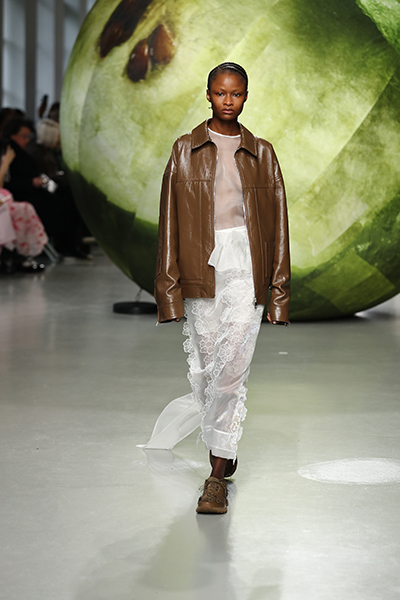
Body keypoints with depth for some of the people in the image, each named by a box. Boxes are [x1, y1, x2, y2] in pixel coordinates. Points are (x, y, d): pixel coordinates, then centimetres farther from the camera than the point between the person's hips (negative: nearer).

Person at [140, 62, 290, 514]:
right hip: (200, 267, 1)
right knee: (205, 367, 5)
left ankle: (216, 476, -10)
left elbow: (277, 222, 9)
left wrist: (279, 290, 4)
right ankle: (224, 462, 26)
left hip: (246, 264, -1)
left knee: (232, 365, -16)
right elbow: (169, 219, 6)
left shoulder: (261, 153, 9)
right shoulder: (185, 150, 7)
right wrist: (168, 286, 0)